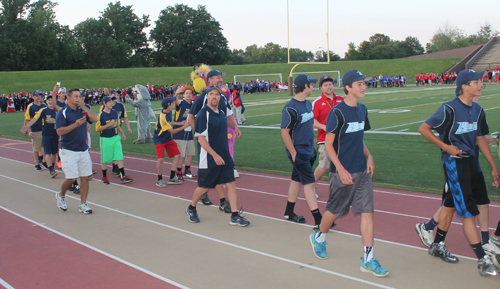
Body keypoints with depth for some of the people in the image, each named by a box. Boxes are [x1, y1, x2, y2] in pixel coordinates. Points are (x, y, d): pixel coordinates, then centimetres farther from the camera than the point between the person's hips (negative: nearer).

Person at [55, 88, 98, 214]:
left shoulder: (82, 110, 9)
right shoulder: (62, 113, -6)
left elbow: (95, 119, -4)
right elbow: (59, 131, -14)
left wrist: (83, 106, -9)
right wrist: (75, 124, -22)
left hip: (83, 150, 5)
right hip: (68, 151, -5)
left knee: (85, 177, 3)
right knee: (71, 178, -5)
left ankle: (83, 204, 12)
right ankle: (61, 195, 25)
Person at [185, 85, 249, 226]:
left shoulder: (222, 113, 10)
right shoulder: (202, 114, -13)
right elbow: (201, 138, -17)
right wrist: (215, 155, -20)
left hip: (225, 157, 7)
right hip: (208, 159, -6)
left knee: (231, 184, 0)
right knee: (204, 187, 5)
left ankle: (235, 216, 5)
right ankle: (191, 208, 31)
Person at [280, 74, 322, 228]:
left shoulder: (308, 104, 9)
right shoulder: (290, 108, -18)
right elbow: (285, 132, -18)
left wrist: (311, 147, 17)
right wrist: (294, 154, -18)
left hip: (308, 151, 8)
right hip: (298, 153, -8)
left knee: (297, 180, 16)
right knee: (309, 182, -9)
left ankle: (289, 212, 29)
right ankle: (318, 220, -7)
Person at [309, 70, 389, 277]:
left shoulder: (362, 109, 9)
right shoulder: (337, 113, -14)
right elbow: (328, 145, -13)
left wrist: (368, 156, 4)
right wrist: (341, 170, -18)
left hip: (362, 171, 6)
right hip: (342, 172, -6)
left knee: (367, 211, 0)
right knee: (335, 210, 10)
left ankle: (368, 259, 5)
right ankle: (319, 237, 39)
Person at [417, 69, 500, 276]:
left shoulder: (477, 110, 8)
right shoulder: (450, 109, -15)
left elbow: (480, 139, 16)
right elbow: (423, 129, -12)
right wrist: (445, 146, -15)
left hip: (469, 161, 8)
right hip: (454, 163, -8)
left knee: (451, 204, 17)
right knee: (468, 211, -8)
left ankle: (437, 246, 33)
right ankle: (483, 261, -5)